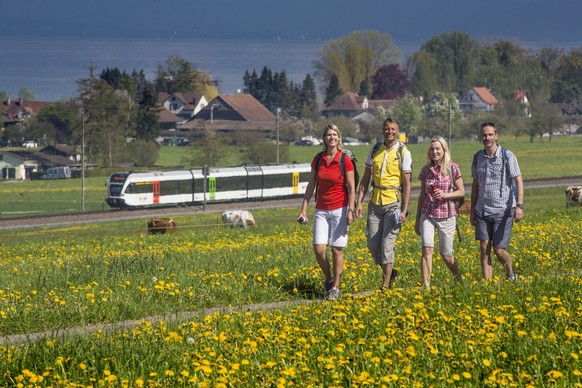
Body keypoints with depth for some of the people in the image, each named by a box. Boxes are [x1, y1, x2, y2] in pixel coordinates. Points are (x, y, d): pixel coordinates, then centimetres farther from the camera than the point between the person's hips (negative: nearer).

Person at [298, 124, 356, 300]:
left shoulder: (345, 160, -7)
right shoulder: (318, 159, 4)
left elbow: (351, 188, -5)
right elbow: (311, 185, 9)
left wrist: (350, 211, -13)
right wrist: (303, 209, 6)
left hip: (339, 209, -3)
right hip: (321, 210, 3)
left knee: (336, 250, 0)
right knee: (319, 249, -6)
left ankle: (335, 288, 11)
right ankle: (328, 279, 17)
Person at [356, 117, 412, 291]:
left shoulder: (403, 153, -4)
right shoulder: (375, 151, 9)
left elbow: (407, 184, -5)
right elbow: (366, 179, 12)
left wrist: (404, 210, -12)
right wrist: (359, 202, 3)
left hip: (393, 204, -5)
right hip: (375, 203, 5)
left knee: (387, 244, -9)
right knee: (373, 245, 4)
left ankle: (386, 286, -1)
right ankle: (389, 272, 27)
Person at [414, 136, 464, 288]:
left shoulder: (453, 168, -3)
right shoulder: (426, 170, 6)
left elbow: (461, 192, 1)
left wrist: (445, 195, -18)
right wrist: (417, 220, 15)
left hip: (447, 215, -2)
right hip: (427, 214, 2)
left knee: (446, 253, 7)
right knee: (427, 249, -15)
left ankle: (459, 280, 33)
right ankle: (426, 286, -17)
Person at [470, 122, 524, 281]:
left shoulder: (507, 156, -6)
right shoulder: (478, 157, 9)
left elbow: (518, 181, -11)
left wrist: (519, 206, -23)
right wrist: (472, 211, 17)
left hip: (503, 210, -4)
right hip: (483, 211, 4)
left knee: (499, 250, -3)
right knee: (484, 249, -4)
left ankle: (511, 274, 26)